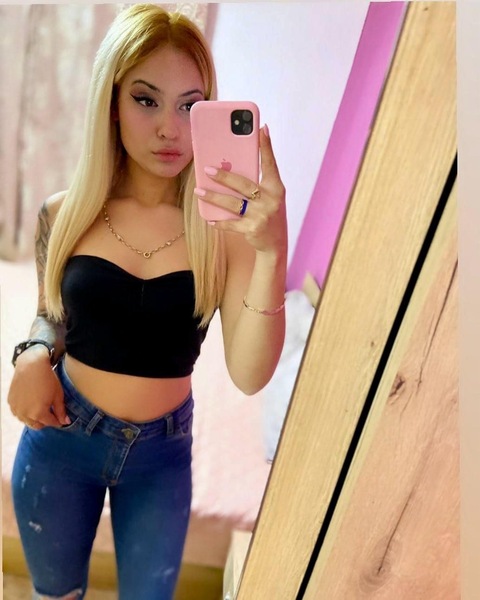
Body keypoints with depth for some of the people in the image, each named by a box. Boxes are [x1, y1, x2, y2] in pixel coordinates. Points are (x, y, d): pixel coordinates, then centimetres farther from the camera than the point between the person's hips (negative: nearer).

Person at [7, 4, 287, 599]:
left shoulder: (226, 226, -16)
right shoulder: (63, 215, -10)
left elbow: (248, 376, -26)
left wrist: (271, 250, -39)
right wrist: (33, 353, -14)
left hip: (163, 452, -1)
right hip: (60, 437, 2)